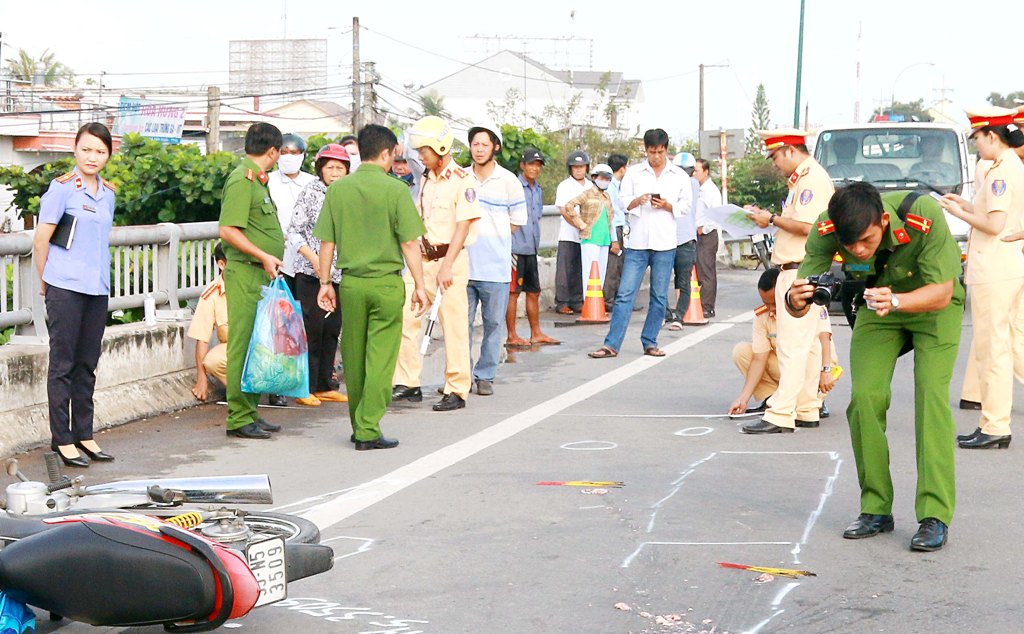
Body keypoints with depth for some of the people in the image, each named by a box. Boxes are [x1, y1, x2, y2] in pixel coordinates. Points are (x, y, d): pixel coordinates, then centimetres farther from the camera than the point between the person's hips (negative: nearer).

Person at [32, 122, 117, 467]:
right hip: (65, 288, -6)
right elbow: (41, 239, -6)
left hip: (98, 287, 6)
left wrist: (100, 275, 15)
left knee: (87, 364, 12)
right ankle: (62, 439, 6)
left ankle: (84, 435, 19)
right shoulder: (63, 187, -8)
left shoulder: (108, 193, 11)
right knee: (63, 363, 0)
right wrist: (46, 282, 0)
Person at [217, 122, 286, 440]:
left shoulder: (257, 180, 18)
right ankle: (239, 418, -4)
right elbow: (228, 230, -20)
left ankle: (250, 412, 20)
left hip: (261, 273, 10)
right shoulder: (242, 180, -13)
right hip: (246, 272, -10)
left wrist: (274, 241, 35)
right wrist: (264, 255, -22)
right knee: (244, 344, -7)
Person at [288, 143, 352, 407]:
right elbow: (294, 231, -7)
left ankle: (324, 386, 16)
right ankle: (306, 388, -1)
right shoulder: (310, 193, -5)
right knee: (311, 329, -6)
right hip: (311, 274, -6)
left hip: (339, 274, 6)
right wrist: (314, 259, -16)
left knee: (332, 330, 8)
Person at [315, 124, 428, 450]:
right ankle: (368, 431, -2)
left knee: (353, 358, 13)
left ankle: (358, 427, 22)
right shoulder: (395, 189, -8)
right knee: (380, 358, 1)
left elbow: (327, 242, 4)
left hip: (351, 282, 4)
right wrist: (419, 285, -2)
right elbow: (409, 242, -8)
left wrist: (325, 282, 13)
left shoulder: (337, 189, 2)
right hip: (387, 282, -4)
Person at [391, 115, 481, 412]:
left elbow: (462, 226, -14)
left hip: (451, 259, -7)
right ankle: (409, 384, 7)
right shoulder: (426, 180, 13)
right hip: (423, 259, 7)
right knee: (403, 318, -1)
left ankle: (457, 391, 7)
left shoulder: (462, 180, -10)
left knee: (454, 326, -1)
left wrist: (447, 266, -20)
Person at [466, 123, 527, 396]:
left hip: (495, 267, -1)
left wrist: (492, 237, 5)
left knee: (493, 323, 2)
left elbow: (517, 222, 8)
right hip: (463, 265, 2)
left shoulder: (508, 181, 2)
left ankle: (485, 376, 12)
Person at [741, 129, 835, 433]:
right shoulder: (803, 178, 20)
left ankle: (781, 415, -13)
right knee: (801, 345, 14)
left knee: (793, 346, -12)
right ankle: (807, 411, 20)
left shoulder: (812, 178, -13)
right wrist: (766, 216, 12)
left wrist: (772, 219, -11)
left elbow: (806, 226, -22)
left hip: (801, 272, -11)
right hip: (795, 271, 11)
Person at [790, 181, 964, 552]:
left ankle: (935, 516, -16)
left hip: (933, 306, -3)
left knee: (931, 395, -19)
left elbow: (942, 292, -30)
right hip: (876, 308, 3)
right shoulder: (826, 230, -27)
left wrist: (894, 300, -49)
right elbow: (801, 295, -23)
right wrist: (795, 301, -47)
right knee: (864, 397, -11)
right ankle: (876, 510, 2)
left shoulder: (924, 216, -36)